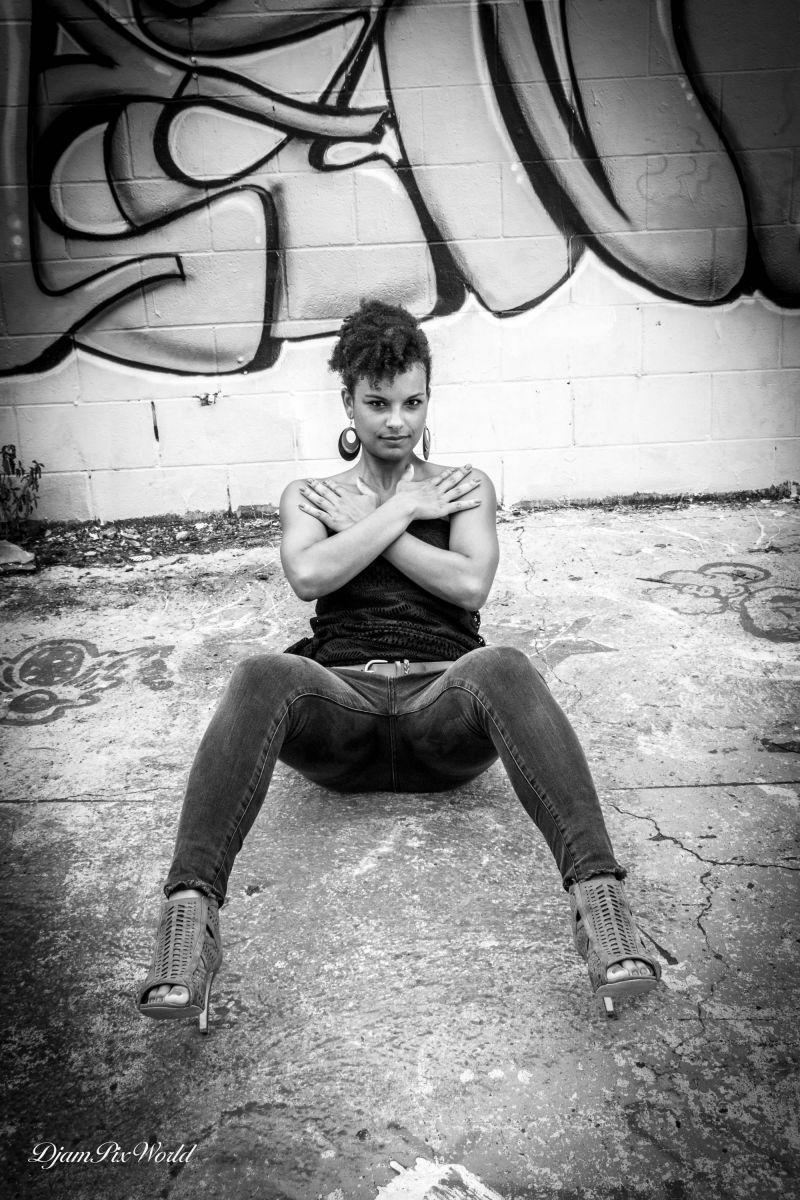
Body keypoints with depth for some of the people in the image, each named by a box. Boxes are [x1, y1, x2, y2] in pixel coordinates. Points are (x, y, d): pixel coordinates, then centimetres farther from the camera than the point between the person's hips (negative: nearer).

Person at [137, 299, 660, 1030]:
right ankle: (190, 917, -43)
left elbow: (470, 586, -1)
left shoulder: (465, 487, 19)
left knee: (503, 667, -36)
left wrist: (365, 522, 3)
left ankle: (600, 904, -47)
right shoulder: (311, 496, 20)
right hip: (340, 697, 1)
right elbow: (308, 575, -3)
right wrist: (403, 510, 1)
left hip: (444, 701, 0)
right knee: (264, 676, -34)